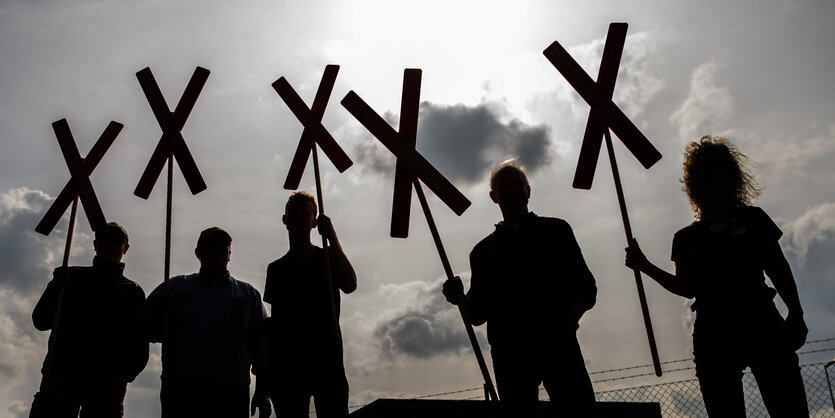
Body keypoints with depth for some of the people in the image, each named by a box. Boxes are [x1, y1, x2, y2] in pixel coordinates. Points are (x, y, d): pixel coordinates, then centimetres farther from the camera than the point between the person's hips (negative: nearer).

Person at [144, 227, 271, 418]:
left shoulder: (248, 293, 20)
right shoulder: (175, 286, 20)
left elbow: (261, 345, 14)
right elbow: (147, 331, 16)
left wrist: (262, 392, 6)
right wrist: (159, 312, -6)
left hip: (231, 391, 0)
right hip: (180, 389, 0)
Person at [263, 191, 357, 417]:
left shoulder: (328, 258, 11)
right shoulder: (276, 269, 18)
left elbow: (350, 286, -9)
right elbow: (274, 320, 17)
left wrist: (332, 238, -12)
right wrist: (268, 371, 11)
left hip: (326, 358, -2)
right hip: (287, 363, 3)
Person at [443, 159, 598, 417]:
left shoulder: (556, 230, 19)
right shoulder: (483, 250, 22)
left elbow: (586, 288, 11)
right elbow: (479, 314, 18)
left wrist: (568, 321, -9)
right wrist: (461, 299, -6)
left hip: (558, 342, -2)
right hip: (509, 351, 2)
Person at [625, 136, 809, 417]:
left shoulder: (752, 218, 15)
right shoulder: (686, 237, 16)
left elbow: (778, 268, 10)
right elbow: (687, 288, 9)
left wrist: (795, 314, -3)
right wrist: (645, 267, -2)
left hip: (761, 322, -1)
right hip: (712, 332, 1)